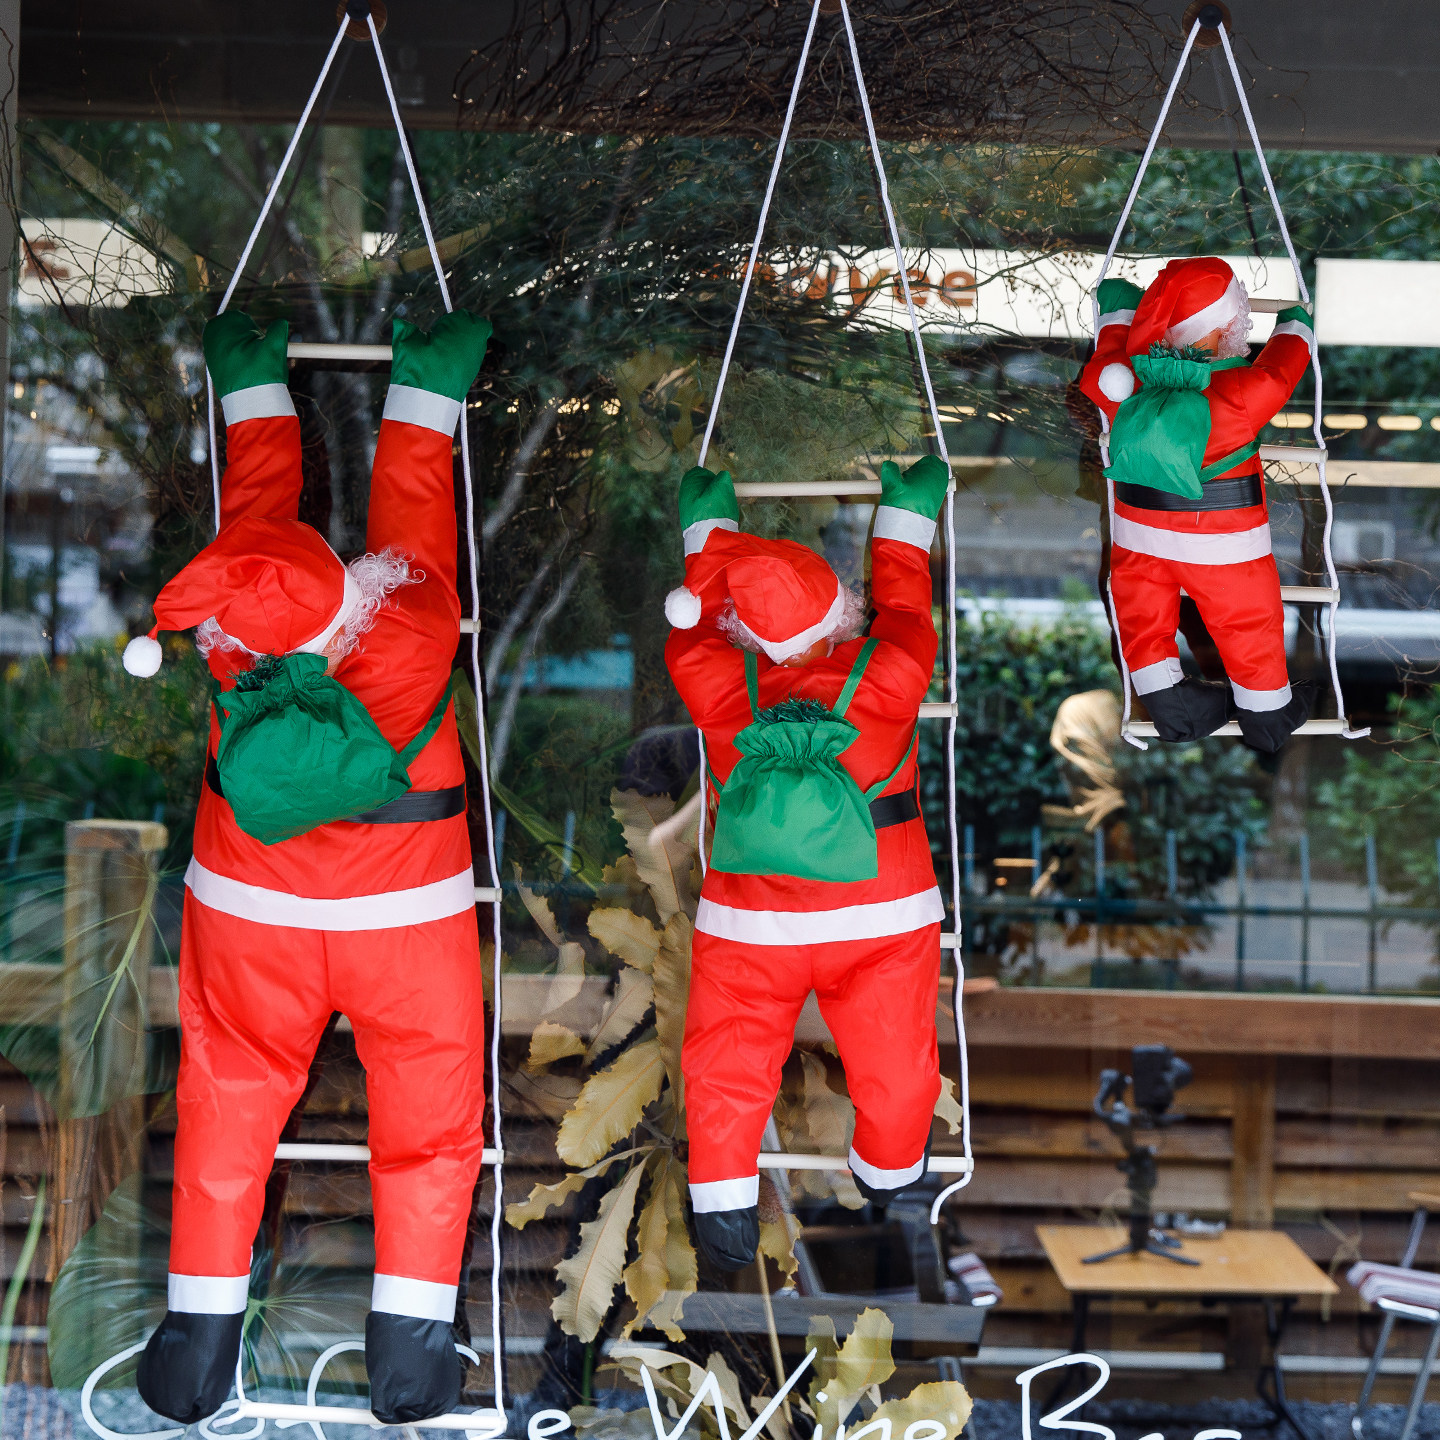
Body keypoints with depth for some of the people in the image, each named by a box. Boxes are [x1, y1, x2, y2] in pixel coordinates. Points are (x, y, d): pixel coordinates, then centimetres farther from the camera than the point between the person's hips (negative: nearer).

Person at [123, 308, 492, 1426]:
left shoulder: (241, 660, -24)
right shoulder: (414, 639, -30)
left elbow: (259, 498, -9)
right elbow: (412, 507, -12)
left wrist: (257, 389, 7)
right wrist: (428, 389, 2)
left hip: (251, 918, 1)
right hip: (409, 918, -1)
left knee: (227, 1111, 16)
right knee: (428, 1119, 12)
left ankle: (201, 1334, 19)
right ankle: (410, 1348, 10)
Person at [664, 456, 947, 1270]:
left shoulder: (720, 686, -16)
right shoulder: (887, 678, -16)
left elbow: (694, 628, 4)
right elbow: (904, 609, 4)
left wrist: (709, 524, 17)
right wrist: (906, 515, 18)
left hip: (749, 928, 0)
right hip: (883, 920, 0)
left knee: (726, 1066, 15)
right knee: (896, 1067, 21)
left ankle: (726, 1216, 18)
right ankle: (890, 1171, 42)